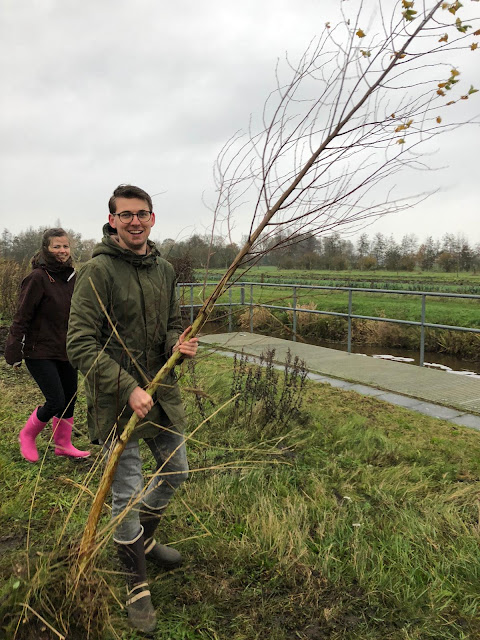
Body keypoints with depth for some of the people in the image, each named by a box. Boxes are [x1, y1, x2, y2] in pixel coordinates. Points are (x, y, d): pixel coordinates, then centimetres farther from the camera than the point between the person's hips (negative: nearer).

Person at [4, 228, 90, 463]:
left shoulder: (71, 276, 6)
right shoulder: (38, 278, -15)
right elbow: (22, 316, -15)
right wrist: (15, 352, -15)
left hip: (66, 351, 7)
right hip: (40, 351, -7)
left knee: (69, 399, 12)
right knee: (56, 401, -7)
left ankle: (63, 444, 31)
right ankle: (27, 435, 21)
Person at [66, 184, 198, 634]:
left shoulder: (164, 269, 6)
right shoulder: (98, 271, -14)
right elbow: (80, 345, -17)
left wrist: (177, 343, -8)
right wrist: (128, 389, -23)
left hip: (162, 392, 7)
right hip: (116, 398, -6)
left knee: (175, 472, 19)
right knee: (126, 492, 4)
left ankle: (144, 538, 47)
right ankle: (136, 584, 27)